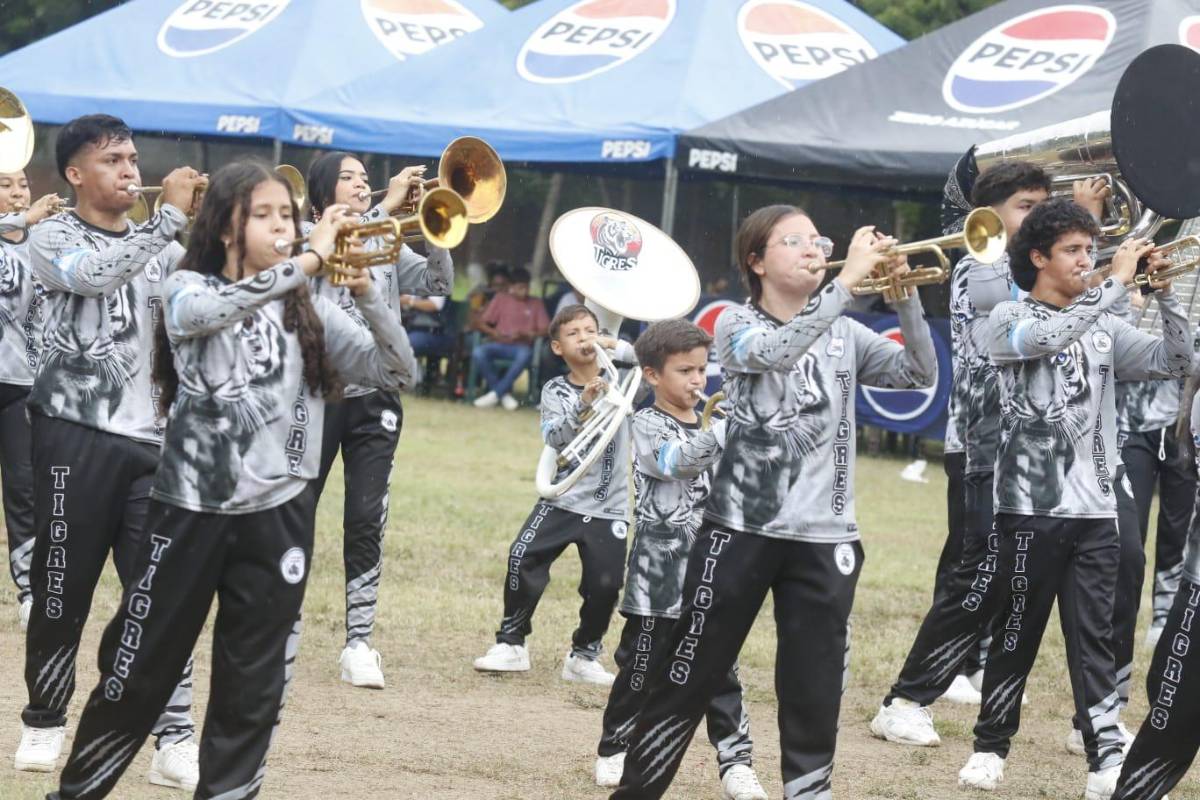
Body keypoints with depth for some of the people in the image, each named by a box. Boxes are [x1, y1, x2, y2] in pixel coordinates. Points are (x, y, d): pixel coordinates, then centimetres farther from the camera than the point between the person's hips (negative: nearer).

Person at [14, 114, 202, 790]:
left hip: (149, 436, 3)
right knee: (63, 589, 4)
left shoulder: (158, 247, 16)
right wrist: (170, 216, -20)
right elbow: (95, 275, -19)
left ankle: (175, 739, -4)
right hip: (76, 434, -3)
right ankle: (45, 722, 20)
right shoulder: (54, 237, 2)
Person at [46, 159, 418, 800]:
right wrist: (310, 260, -29)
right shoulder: (189, 289, 0)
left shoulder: (310, 311, 8)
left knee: (253, 692, 5)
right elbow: (210, 312, -26)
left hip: (278, 515, 2)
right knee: (136, 674, 5)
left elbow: (399, 374, 0)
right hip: (191, 509, -2)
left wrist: (367, 292, -15)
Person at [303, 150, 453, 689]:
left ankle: (359, 642, -1)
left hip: (375, 398, 4)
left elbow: (437, 285, 5)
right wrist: (388, 208, -22)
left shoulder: (387, 246, 15)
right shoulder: (305, 235, 0)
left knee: (367, 520, -2)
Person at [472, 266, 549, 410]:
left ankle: (495, 394, -30)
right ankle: (504, 395, -24)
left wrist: (526, 334, -15)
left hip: (521, 346, -1)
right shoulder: (500, 299, 14)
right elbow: (482, 324, 10)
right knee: (478, 352, -33)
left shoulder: (536, 304, 13)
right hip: (499, 344, 1)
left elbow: (545, 330, 4)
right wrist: (493, 333, -12)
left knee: (525, 355, -39)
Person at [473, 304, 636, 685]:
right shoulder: (556, 392, 2)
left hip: (609, 508, 0)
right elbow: (554, 437, -13)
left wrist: (617, 348, -26)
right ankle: (511, 644, -1)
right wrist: (584, 407, -28)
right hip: (562, 499, 0)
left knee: (605, 584, -6)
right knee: (523, 558, -16)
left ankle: (584, 655, 16)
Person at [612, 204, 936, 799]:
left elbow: (918, 374, -2)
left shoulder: (845, 335, 10)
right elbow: (775, 352, -23)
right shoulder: (737, 324, -1)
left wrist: (905, 294, -15)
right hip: (742, 528, -3)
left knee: (815, 698, 4)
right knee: (687, 683, 3)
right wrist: (849, 279, -26)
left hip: (824, 539, 3)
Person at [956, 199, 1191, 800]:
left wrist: (1164, 292, -6)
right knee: (1017, 634, 4)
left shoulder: (1103, 328, 13)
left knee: (1093, 638, 0)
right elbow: (1046, 339, -23)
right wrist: (1118, 282, -21)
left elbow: (1175, 362, 6)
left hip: (1094, 508, 4)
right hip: (1031, 506, -4)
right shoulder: (1010, 319, -1)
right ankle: (991, 744, 17)